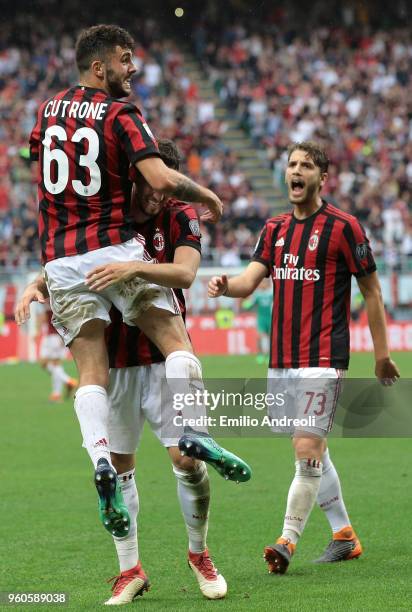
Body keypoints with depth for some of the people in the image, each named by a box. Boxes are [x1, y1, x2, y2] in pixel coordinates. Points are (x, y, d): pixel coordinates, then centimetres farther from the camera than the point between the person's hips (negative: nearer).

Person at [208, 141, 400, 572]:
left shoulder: (343, 226, -5)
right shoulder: (274, 229, 12)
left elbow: (371, 291, -1)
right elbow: (250, 280, 2)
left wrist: (382, 355, 0)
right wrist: (226, 285, -22)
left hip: (323, 359, -7)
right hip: (280, 361, 7)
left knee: (308, 450, -13)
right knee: (313, 451, 13)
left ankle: (287, 541, -11)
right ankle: (344, 536, 23)